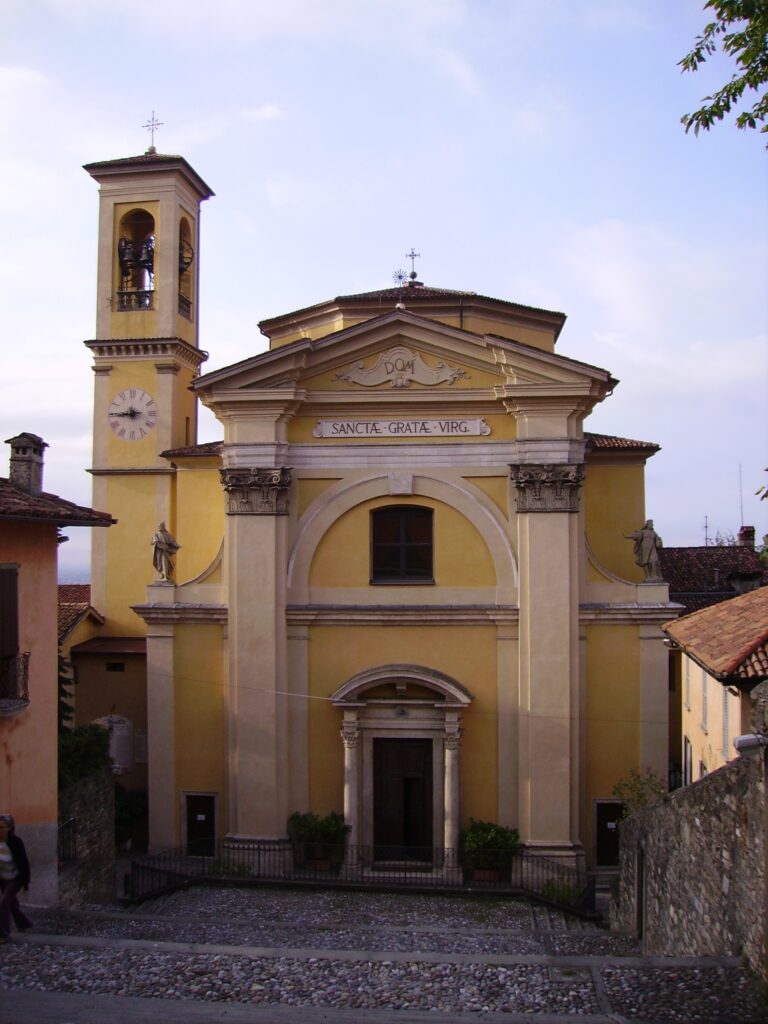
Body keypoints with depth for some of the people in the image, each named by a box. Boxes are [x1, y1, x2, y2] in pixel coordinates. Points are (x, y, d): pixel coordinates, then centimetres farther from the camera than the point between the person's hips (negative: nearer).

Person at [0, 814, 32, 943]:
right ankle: (24, 923, 44)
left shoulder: (15, 842, -26)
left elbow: (24, 862, -18)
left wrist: (26, 881, -13)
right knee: (12, 903, 20)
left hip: (16, 879, -6)